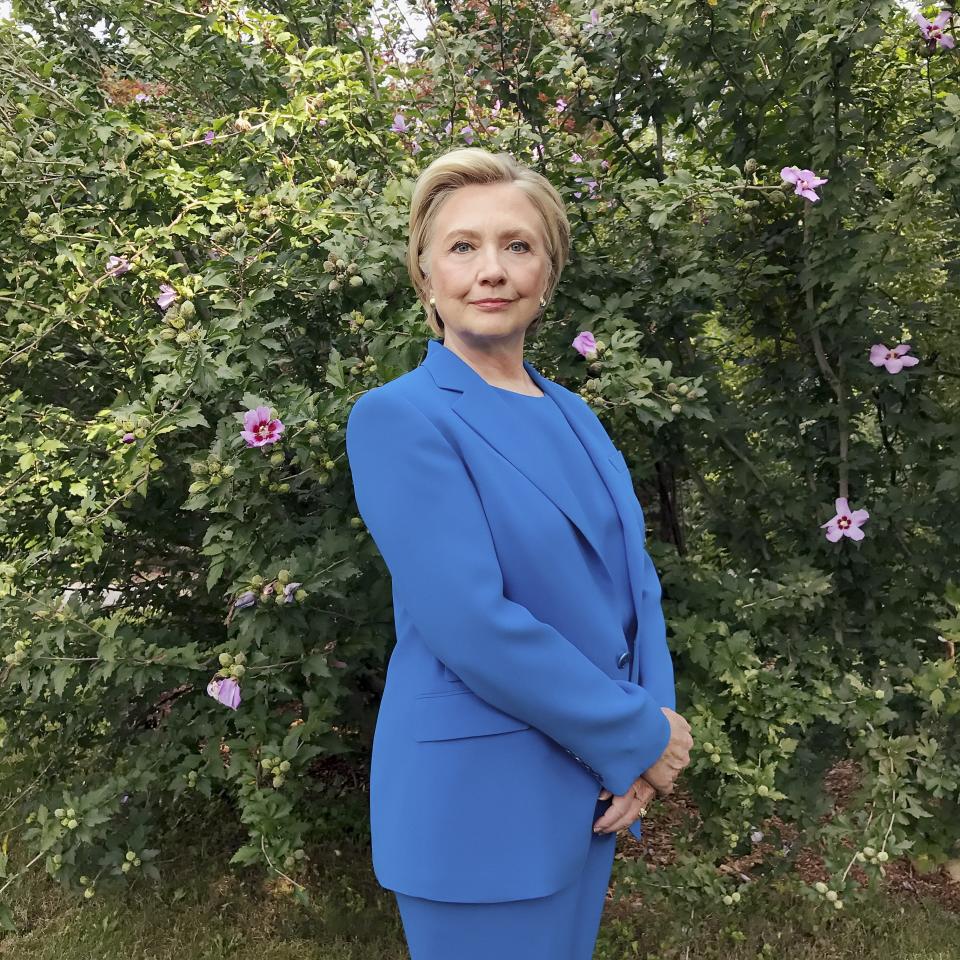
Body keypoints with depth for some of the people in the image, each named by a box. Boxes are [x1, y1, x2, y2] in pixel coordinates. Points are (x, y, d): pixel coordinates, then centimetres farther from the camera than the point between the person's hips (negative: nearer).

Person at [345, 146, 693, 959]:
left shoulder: (573, 415, 6)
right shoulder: (399, 418, -16)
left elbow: (634, 578, 6)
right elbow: (472, 625, -24)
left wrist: (654, 727, -10)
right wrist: (640, 738, -15)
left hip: (591, 787, 7)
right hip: (479, 802, -6)